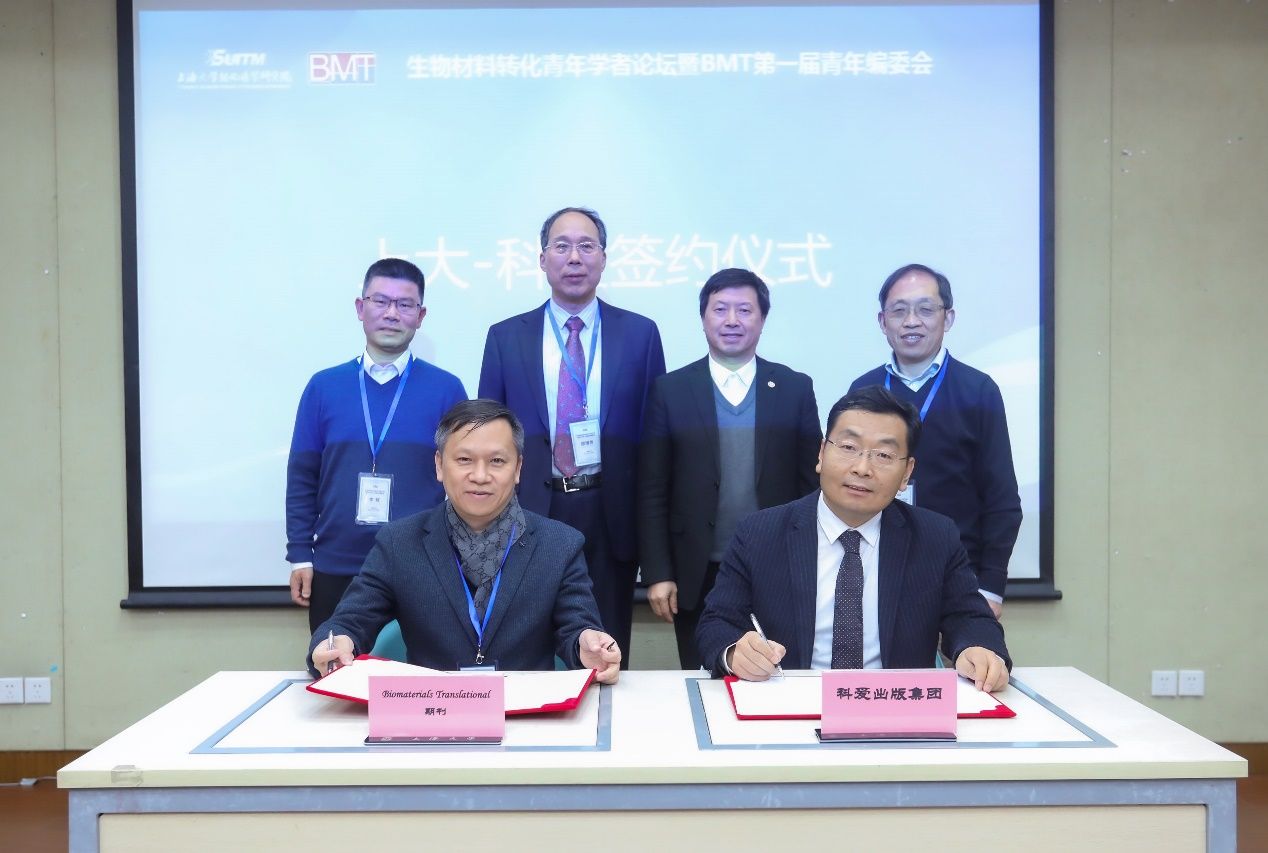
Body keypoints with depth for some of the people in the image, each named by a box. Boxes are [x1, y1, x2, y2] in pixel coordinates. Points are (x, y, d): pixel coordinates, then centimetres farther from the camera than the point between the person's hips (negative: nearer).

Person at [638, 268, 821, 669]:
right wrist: (657, 573, -5)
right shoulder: (670, 390, 0)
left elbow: (811, 484, 4)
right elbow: (652, 491, 0)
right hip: (697, 576, 0)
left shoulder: (795, 388, 3)